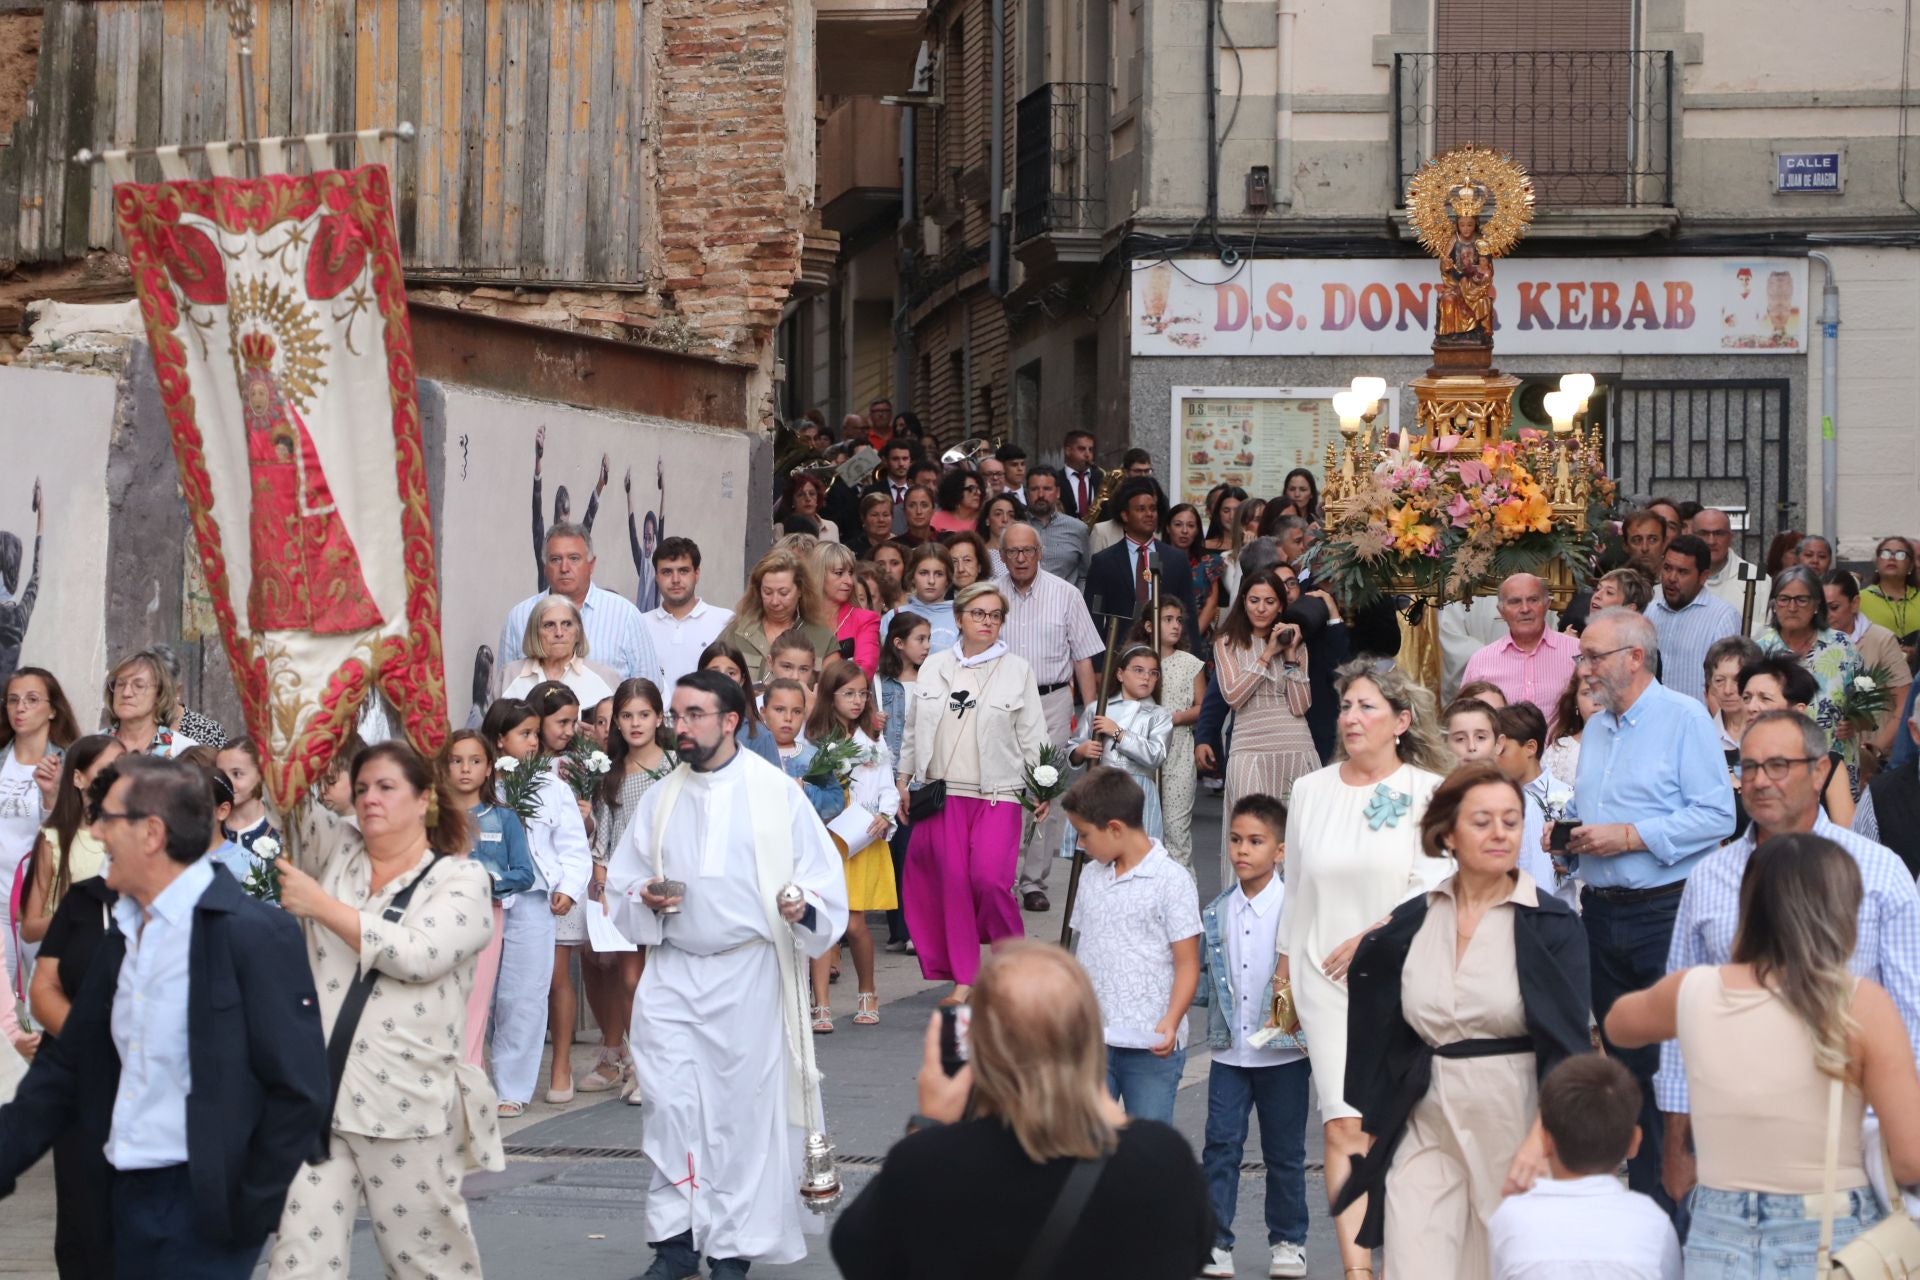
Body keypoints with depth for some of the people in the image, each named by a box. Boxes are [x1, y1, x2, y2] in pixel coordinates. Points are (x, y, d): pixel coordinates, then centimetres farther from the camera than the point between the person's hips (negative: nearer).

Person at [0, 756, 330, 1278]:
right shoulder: (122, 937, 12)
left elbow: (299, 1091, -13)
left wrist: (246, 1214, -13)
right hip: (129, 1196, 7)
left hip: (203, 1206, -7)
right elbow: (66, 1068, 14)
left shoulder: (255, 934, -12)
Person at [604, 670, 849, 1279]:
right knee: (670, 1104, -3)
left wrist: (802, 907, -22)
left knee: (745, 1107, 0)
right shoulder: (657, 800, 12)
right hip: (673, 972, 3)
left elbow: (823, 877, -1)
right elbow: (620, 885, 15)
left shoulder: (776, 792, 0)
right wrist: (644, 899, -7)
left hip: (749, 974, -3)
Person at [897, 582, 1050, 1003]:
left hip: (998, 794, -2)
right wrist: (903, 779, 12)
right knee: (954, 882, -2)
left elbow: (1032, 735, 3)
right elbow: (913, 728, 15)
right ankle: (964, 978, 4)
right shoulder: (933, 667, 9)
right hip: (943, 791, 2)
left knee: (991, 880, -14)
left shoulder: (1017, 670, 2)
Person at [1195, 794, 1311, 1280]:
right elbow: (1204, 976, 13)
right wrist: (1191, 990, -4)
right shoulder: (1216, 913, 4)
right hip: (1229, 1051, 3)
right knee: (1220, 1145, 0)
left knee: (1284, 1151, 9)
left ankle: (1288, 1241, 22)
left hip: (1283, 1052, -3)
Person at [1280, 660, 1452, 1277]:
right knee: (1344, 1124, -8)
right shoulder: (1310, 792, 10)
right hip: (1326, 976, 2)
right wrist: (1284, 972, 17)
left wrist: (1370, 937, -15)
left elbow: (1434, 887, -10)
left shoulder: (1427, 792, -1)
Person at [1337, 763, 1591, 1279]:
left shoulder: (1553, 926, -3)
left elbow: (1568, 1044, -9)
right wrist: (1369, 1126, 13)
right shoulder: (1408, 923, 7)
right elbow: (1383, 1040, 15)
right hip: (1427, 1125, 2)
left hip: (1515, 1121, -2)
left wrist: (1540, 1140, -20)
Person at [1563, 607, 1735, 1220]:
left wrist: (1630, 836, -18)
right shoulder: (1595, 729, 16)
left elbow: (1716, 816, -15)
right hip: (1603, 912, 7)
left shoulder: (1683, 718, -7)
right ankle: (1642, 1196, 16)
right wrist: (1569, 833, 4)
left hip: (1664, 912, -7)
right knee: (1624, 1061, 10)